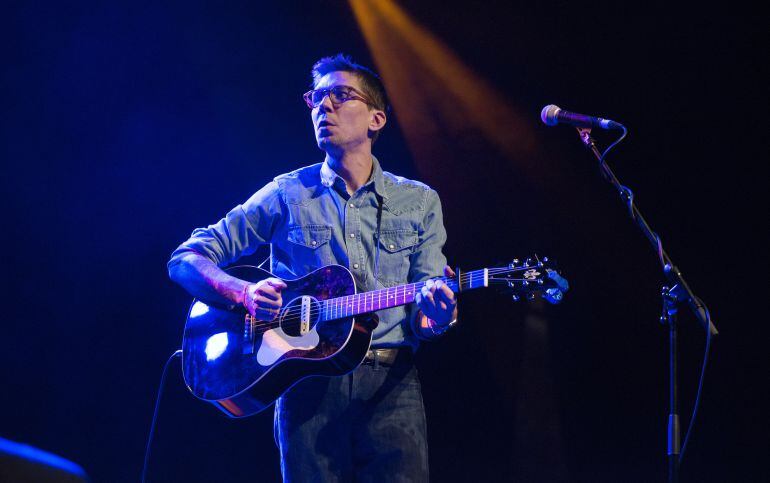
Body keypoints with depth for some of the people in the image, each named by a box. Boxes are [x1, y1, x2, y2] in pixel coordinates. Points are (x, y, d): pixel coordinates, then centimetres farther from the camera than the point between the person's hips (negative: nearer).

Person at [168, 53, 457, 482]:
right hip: (308, 384, -1)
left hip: (390, 385, 1)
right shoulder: (287, 195, 9)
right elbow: (186, 259, 7)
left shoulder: (419, 202, 13)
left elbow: (423, 320, 9)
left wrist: (435, 313, -16)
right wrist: (245, 293, -13)